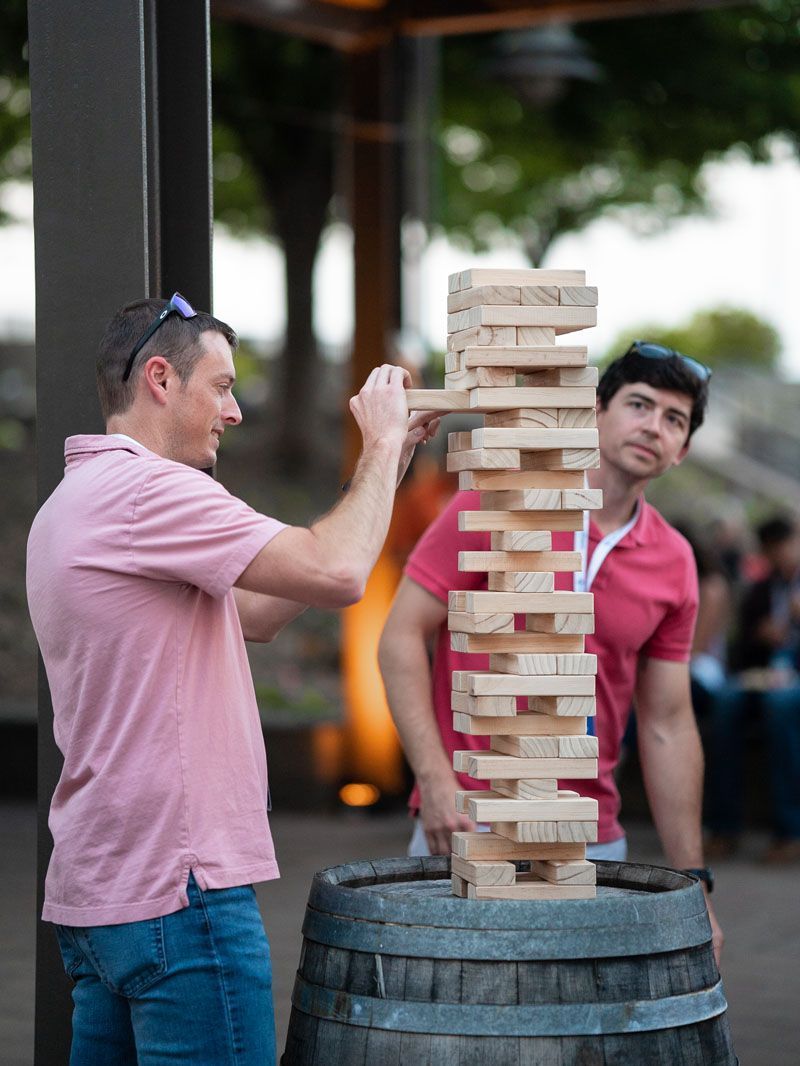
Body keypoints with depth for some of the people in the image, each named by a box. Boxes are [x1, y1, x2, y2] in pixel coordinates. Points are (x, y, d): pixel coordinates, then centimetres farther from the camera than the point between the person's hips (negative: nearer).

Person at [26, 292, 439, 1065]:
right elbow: (338, 573, -21)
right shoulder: (142, 488, -15)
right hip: (176, 887, -10)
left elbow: (257, 613, 18)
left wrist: (384, 465, 14)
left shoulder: (74, 504, 18)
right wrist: (382, 445, -4)